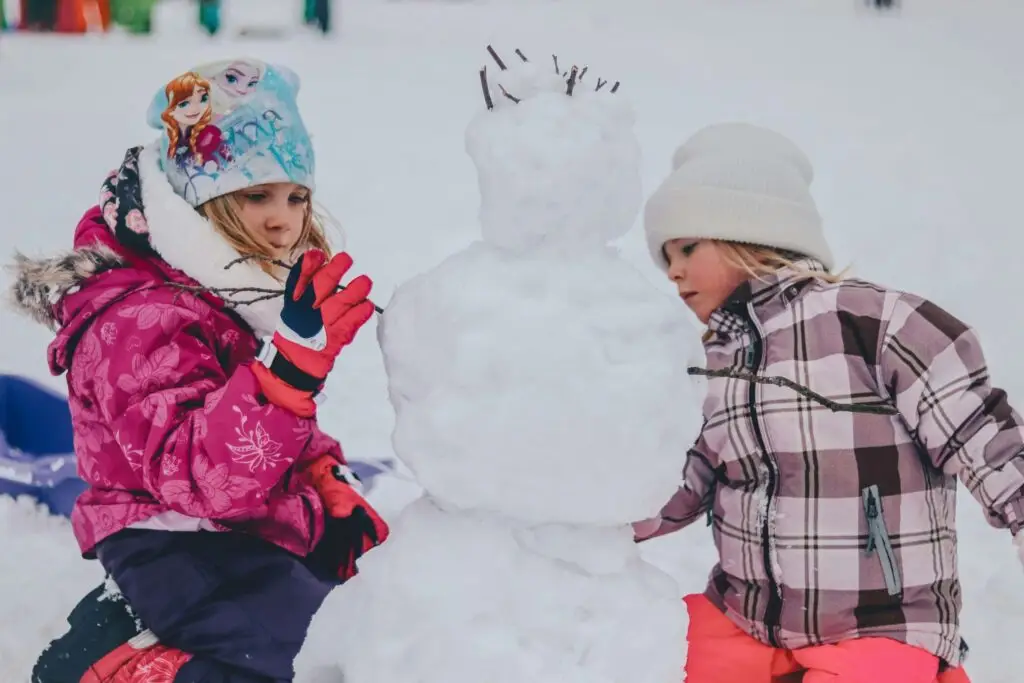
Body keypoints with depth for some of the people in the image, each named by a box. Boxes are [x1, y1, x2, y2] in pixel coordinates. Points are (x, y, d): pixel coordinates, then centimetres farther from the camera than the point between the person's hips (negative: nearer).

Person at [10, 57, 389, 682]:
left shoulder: (244, 291, 10)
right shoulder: (142, 323, -21)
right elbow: (202, 476, -35)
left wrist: (331, 487, 7)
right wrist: (292, 361, -45)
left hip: (262, 530, 10)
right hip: (183, 552, -10)